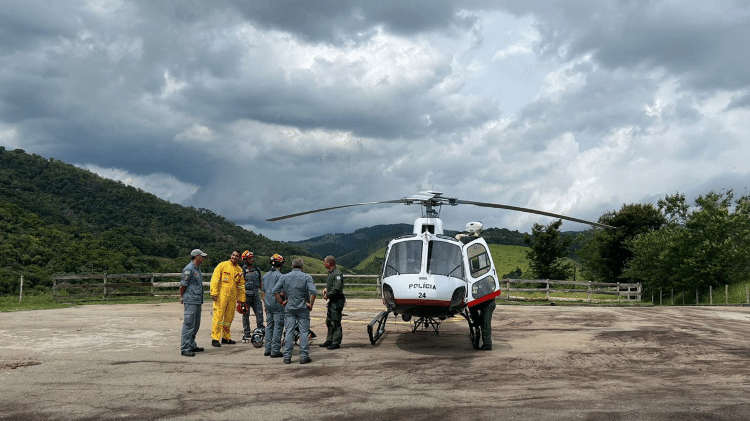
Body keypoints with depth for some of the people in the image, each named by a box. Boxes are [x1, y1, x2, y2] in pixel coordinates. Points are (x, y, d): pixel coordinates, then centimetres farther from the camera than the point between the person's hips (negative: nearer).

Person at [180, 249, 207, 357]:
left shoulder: (198, 269, 18)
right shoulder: (189, 269, -12)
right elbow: (183, 285, -9)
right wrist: (182, 297, 2)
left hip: (198, 301, 10)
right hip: (191, 301, -10)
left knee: (196, 325, 15)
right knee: (189, 324, -9)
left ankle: (192, 345, 25)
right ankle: (185, 348, -8)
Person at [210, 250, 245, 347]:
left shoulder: (239, 270, 13)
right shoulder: (222, 265, -1)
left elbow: (241, 286, 19)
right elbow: (215, 279, -6)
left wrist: (241, 299, 16)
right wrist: (214, 293, -14)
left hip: (232, 297, 5)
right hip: (221, 295, -5)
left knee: (229, 317, 10)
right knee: (218, 316, -7)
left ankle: (226, 337, 22)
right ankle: (215, 338, -5)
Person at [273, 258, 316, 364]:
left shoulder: (285, 277, 5)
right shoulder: (306, 277, -2)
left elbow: (275, 290, -2)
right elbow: (313, 291, -15)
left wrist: (281, 302, 3)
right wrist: (310, 304, -7)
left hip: (289, 308, 2)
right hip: (303, 308, -2)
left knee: (289, 332, 5)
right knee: (304, 332, 2)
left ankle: (287, 357, 5)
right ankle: (304, 356, 2)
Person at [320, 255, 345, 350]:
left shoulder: (337, 274, -17)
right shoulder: (330, 273, 15)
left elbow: (337, 289, -24)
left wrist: (328, 295, -14)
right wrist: (326, 289, 10)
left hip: (337, 300, -10)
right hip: (332, 300, 10)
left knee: (336, 322, -7)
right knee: (329, 322, 15)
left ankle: (336, 342, -2)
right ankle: (329, 341, 24)